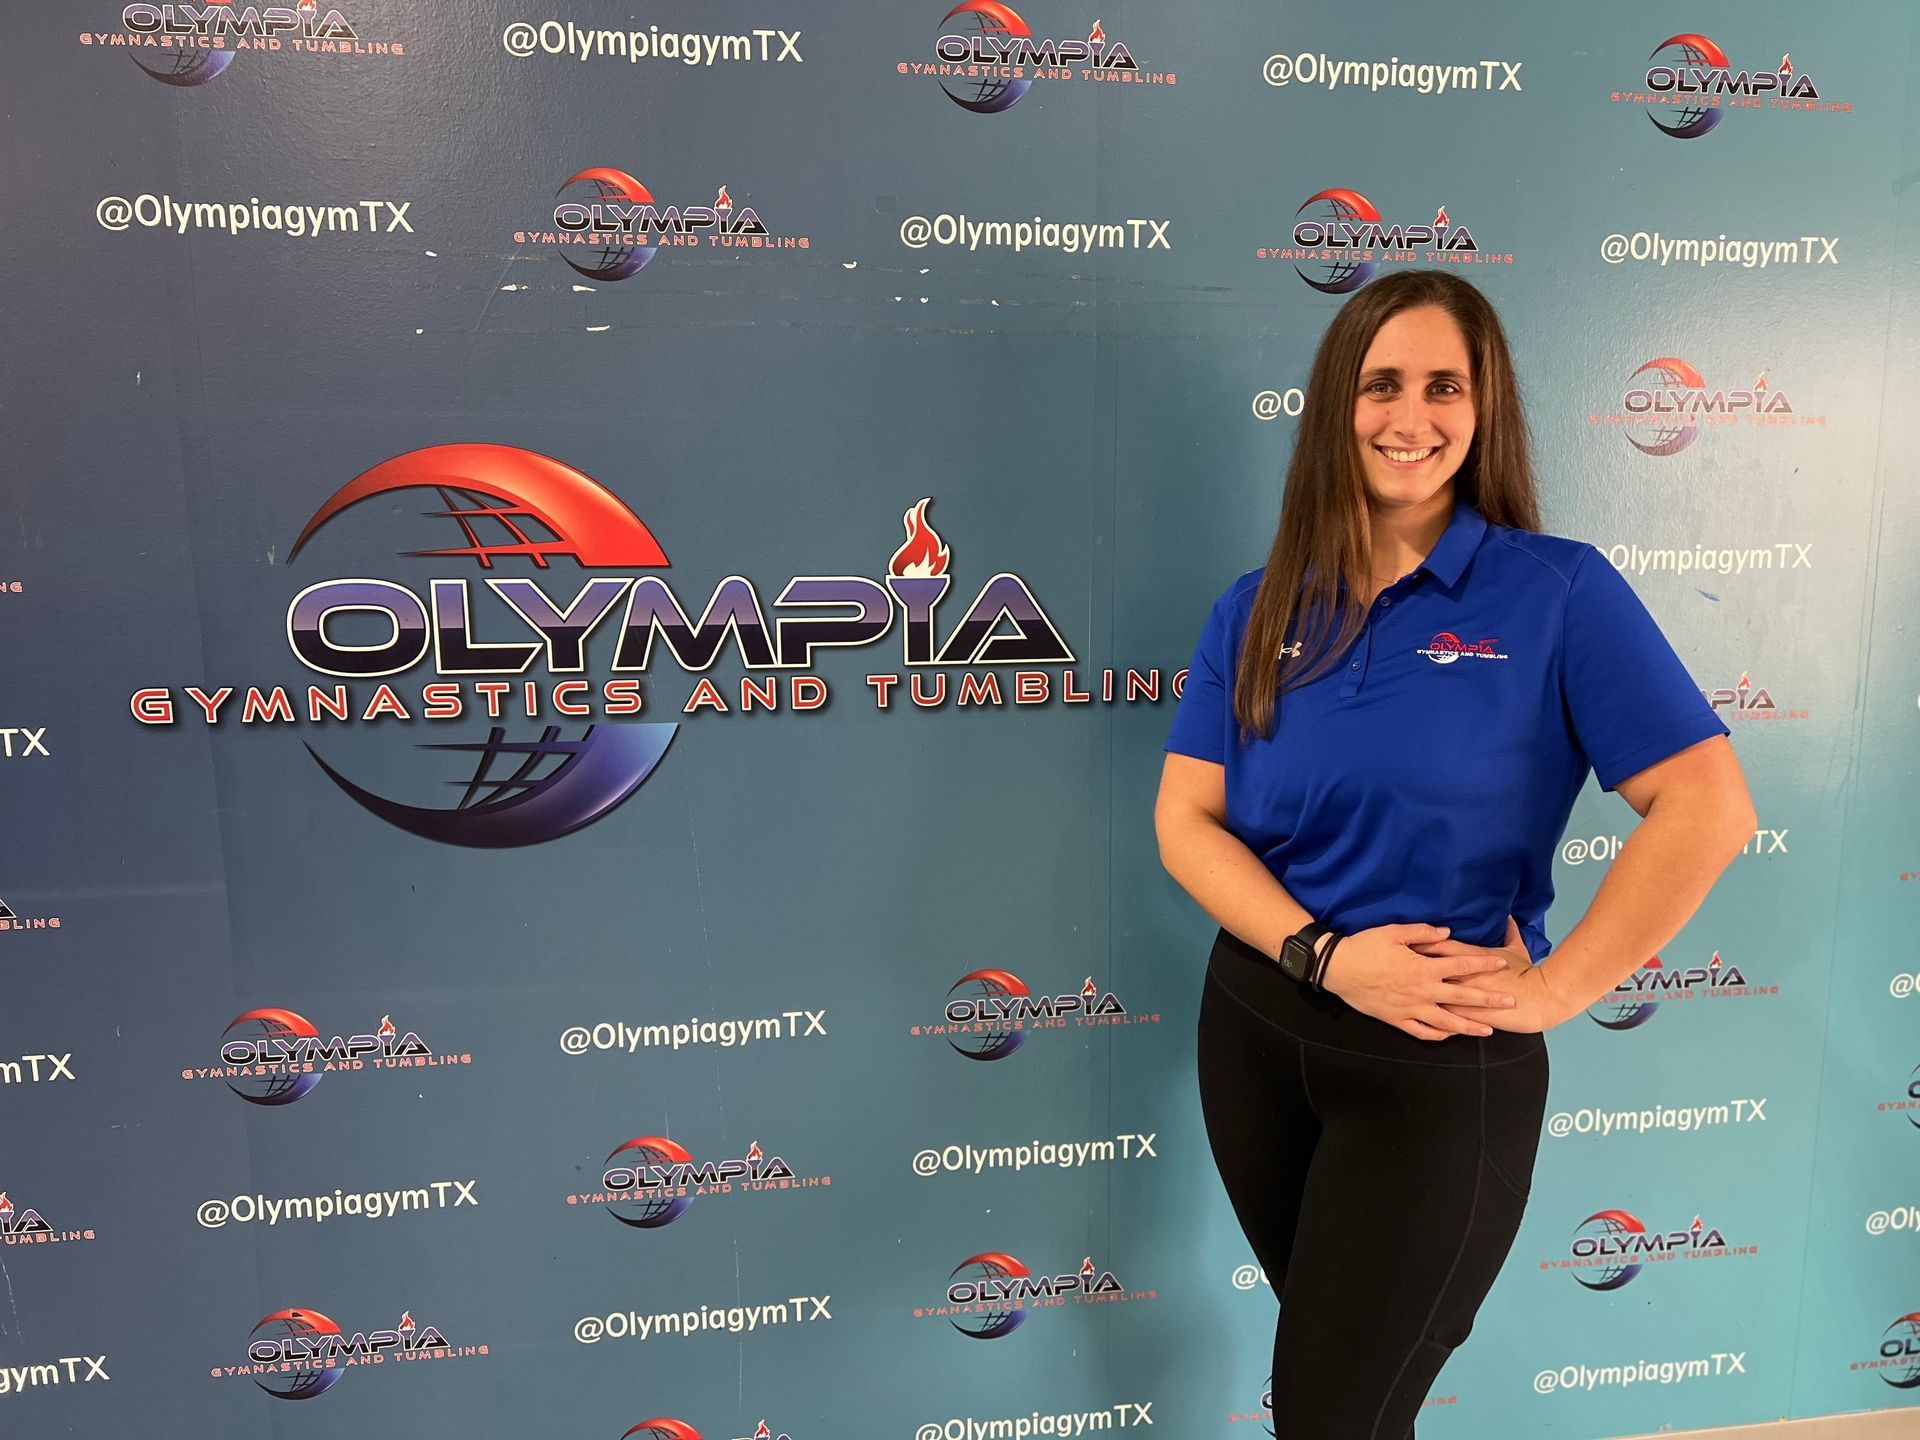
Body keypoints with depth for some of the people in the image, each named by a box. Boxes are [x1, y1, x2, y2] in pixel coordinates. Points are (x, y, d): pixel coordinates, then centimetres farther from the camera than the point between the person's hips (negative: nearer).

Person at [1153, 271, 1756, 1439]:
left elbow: (1710, 811, -13)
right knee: (1323, 1341, 25)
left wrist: (1552, 991, -13)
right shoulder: (1260, 611, 0)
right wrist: (1327, 954, -17)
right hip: (1256, 1030, 4)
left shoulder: (1558, 590, -10)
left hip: (1447, 1066, -4)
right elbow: (1185, 820, -5)